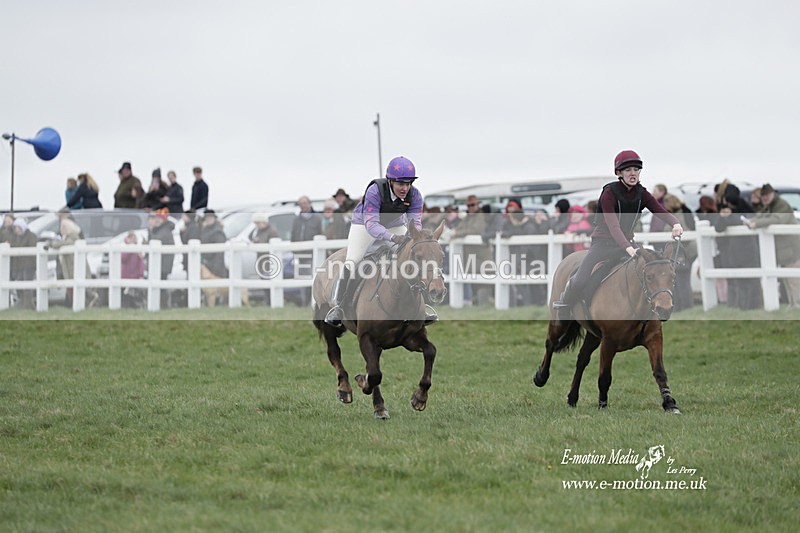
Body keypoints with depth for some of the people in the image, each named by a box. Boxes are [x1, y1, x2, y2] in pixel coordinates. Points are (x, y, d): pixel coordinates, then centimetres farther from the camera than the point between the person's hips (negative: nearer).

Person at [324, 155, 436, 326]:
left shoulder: (414, 195, -26)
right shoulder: (375, 191, -39)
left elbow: (415, 222, -29)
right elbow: (371, 224, -43)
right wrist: (392, 237, -60)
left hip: (395, 225, 4)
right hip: (364, 223, -4)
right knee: (350, 263, -17)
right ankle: (338, 306, -8)